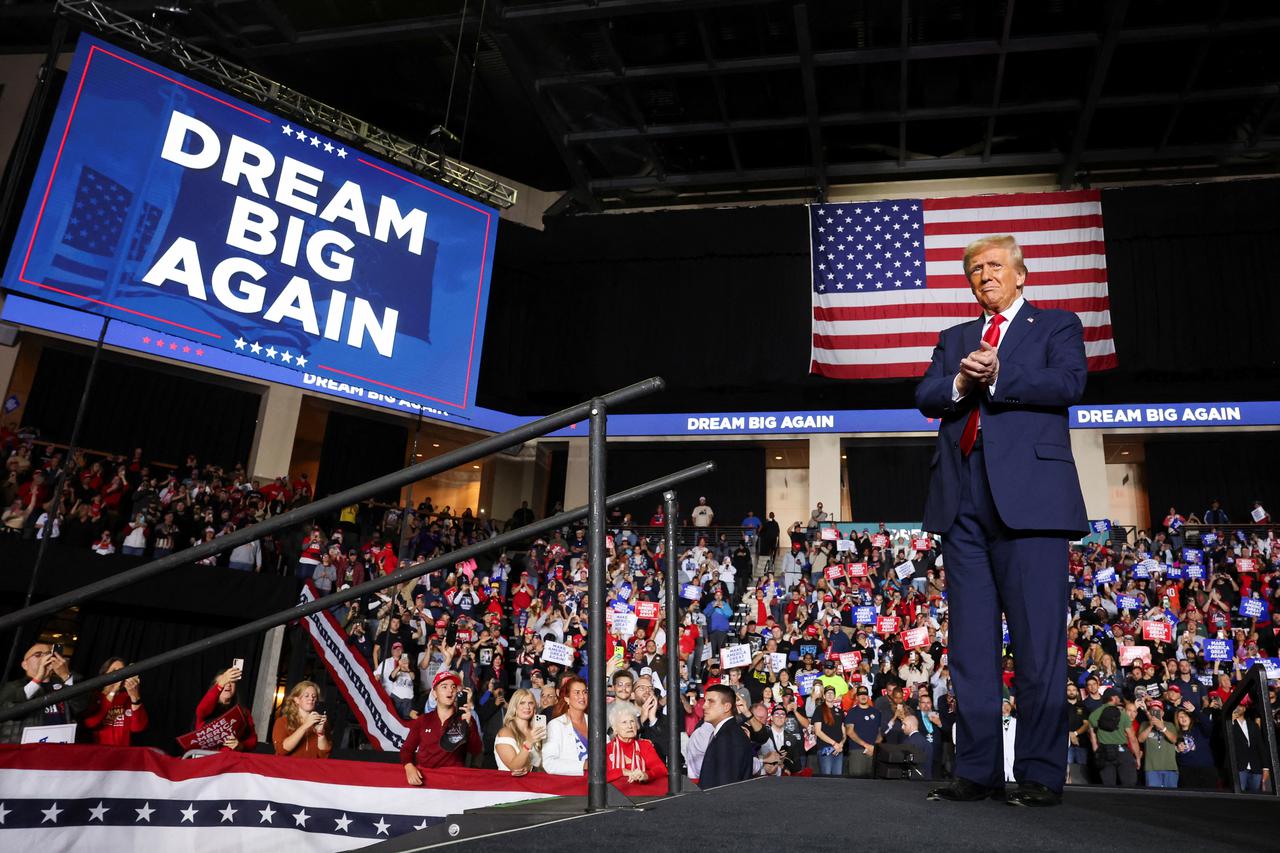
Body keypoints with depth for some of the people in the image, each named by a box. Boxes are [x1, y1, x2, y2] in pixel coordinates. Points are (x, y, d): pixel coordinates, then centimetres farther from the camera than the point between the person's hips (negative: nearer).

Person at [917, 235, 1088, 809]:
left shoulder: (1057, 326, 14)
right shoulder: (954, 338, 25)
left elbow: (1067, 384, -5)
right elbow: (924, 398, 11)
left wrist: (996, 380, -10)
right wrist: (959, 383, -8)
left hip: (1028, 495, -4)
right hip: (963, 501, 5)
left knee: (1038, 639, -5)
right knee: (970, 642, 5)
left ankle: (1041, 774, 4)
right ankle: (977, 770, 11)